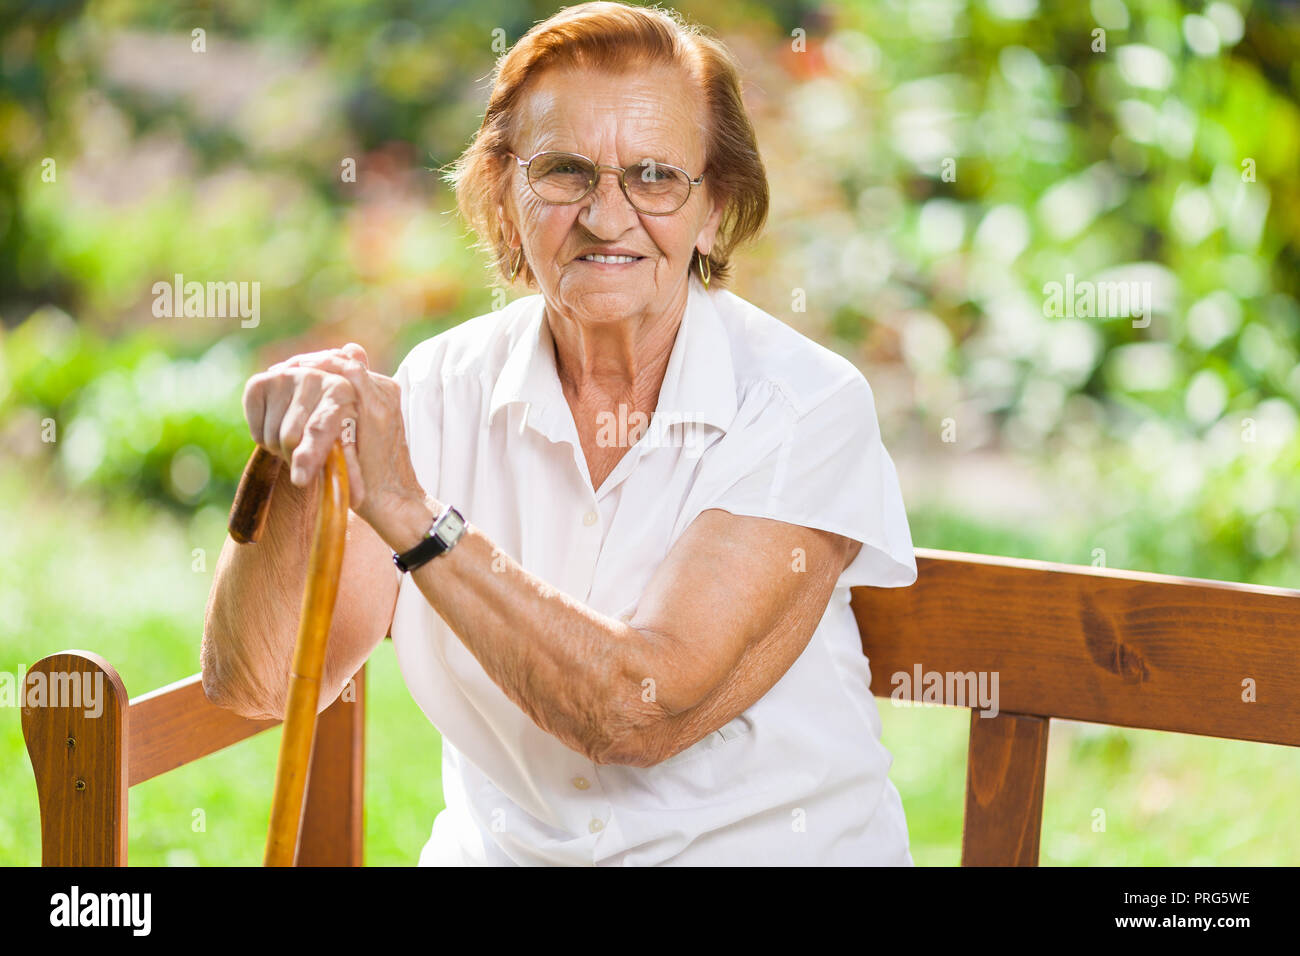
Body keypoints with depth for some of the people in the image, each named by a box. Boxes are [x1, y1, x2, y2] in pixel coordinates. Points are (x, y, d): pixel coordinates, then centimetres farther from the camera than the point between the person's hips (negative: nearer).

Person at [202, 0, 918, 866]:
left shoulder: (805, 405, -9)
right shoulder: (446, 387, 0)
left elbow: (642, 711, -18)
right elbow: (257, 682, -4)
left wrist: (407, 512, -21)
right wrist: (295, 465, -19)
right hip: (499, 852, 1)